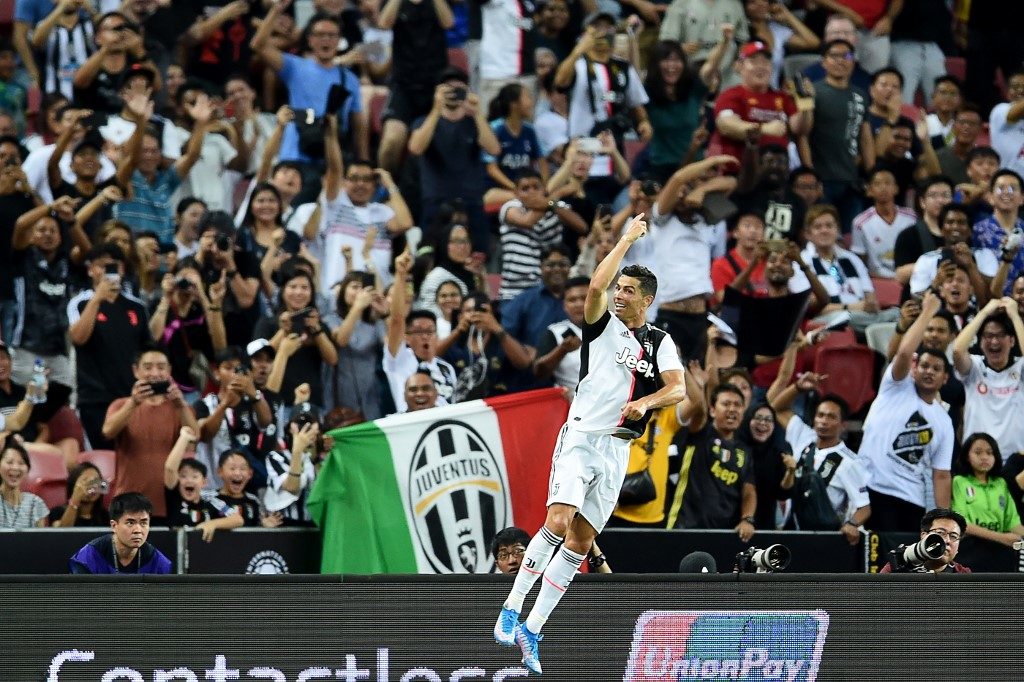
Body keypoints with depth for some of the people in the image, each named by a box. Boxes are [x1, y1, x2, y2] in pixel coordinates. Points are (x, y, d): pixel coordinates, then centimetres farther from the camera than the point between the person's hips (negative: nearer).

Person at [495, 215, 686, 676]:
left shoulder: (661, 343, 11)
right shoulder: (605, 325, 3)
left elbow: (678, 389, -2)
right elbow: (597, 285, -16)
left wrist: (646, 401, -22)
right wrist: (627, 239, -9)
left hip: (617, 449, 3)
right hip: (581, 437, -3)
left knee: (580, 543, 1)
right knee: (557, 523, -22)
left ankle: (532, 630, 7)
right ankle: (511, 610, -14)